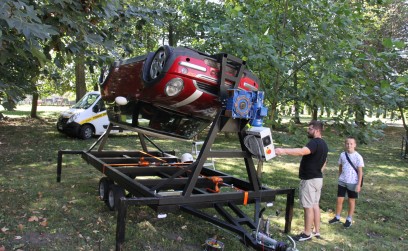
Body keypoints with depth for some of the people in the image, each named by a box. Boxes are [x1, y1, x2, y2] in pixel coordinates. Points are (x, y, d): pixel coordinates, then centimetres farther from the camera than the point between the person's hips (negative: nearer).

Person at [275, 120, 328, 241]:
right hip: (318, 178, 10)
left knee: (308, 206, -1)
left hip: (309, 180, -10)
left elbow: (302, 151, -38)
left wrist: (283, 151, -43)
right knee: (315, 204, 15)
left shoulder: (314, 142, -20)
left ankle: (307, 233, 8)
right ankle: (317, 231, 23)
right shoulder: (324, 145, 13)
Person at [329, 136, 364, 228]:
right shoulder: (342, 155, 0)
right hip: (342, 182, 3)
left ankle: (349, 219, 25)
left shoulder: (358, 157, -12)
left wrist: (359, 184, -12)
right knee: (339, 200, 6)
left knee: (351, 201, 11)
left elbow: (360, 171, -10)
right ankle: (337, 217, 21)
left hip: (353, 183, -3)